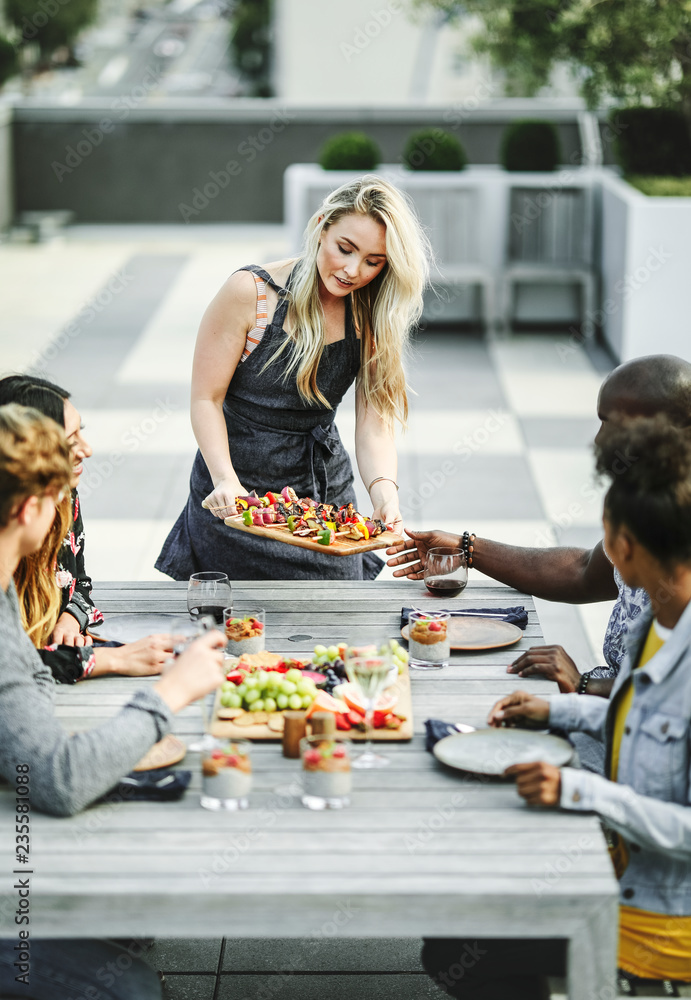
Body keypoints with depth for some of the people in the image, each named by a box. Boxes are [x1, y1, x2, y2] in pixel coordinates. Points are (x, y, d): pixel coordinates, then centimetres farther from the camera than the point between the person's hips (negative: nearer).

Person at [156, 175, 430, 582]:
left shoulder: (372, 318, -5)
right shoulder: (250, 293, -17)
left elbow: (375, 423, -11)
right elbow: (206, 399, -14)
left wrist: (384, 493, -30)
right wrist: (225, 480, -29)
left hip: (326, 493, 3)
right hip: (237, 500, -3)